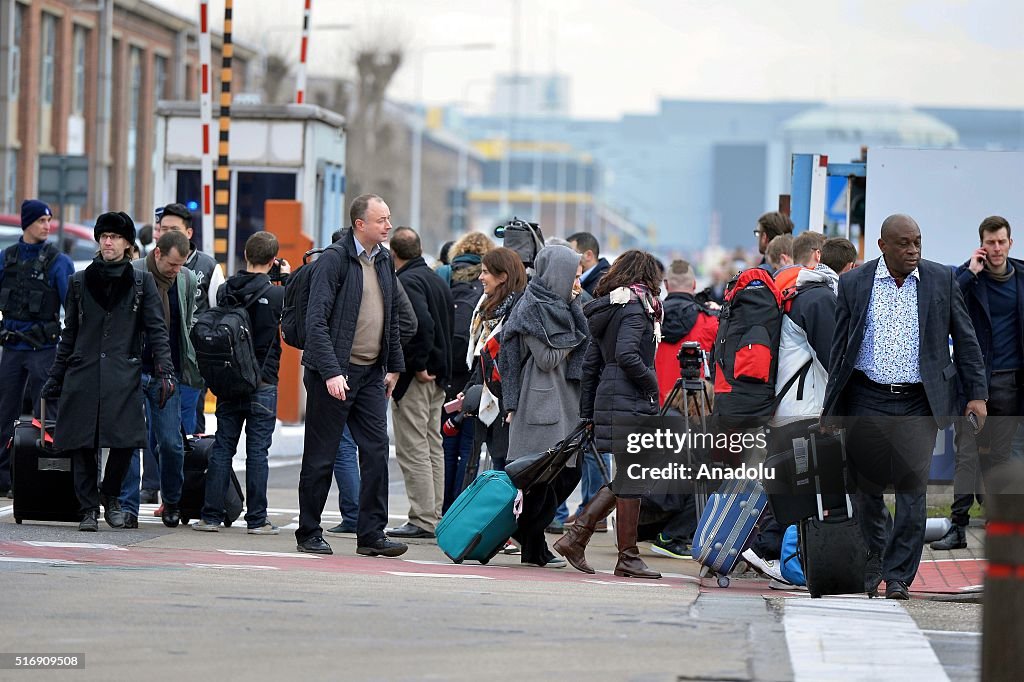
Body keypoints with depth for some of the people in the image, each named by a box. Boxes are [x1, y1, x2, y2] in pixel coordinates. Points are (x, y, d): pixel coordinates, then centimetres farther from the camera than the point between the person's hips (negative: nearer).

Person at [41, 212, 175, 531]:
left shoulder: (142, 282, 9)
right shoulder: (80, 282, 13)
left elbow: (156, 330, 4)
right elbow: (69, 334, 18)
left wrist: (164, 372, -7)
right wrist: (55, 377, 16)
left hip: (124, 375, -2)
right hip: (83, 373, 2)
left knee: (124, 439, -12)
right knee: (82, 444, -5)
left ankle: (110, 496, 13)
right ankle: (88, 509, 7)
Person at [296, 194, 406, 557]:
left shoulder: (384, 261, 12)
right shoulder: (334, 260, -11)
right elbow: (316, 320, -16)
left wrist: (394, 366, 17)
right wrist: (330, 372, -22)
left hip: (371, 374, 6)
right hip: (334, 373, -6)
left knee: (377, 452, 0)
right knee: (321, 456, 1)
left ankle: (371, 534, 4)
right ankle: (309, 533, 11)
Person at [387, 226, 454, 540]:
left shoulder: (407, 281, -14)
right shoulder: (437, 280, 15)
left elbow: (422, 323, -28)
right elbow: (449, 325, 19)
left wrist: (418, 365, -19)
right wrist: (439, 366, 17)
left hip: (415, 377, -9)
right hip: (438, 374, 9)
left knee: (413, 449, -6)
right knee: (433, 447, 14)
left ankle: (422, 520, -7)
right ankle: (434, 517, 17)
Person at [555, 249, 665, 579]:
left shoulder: (605, 309, 17)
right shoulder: (635, 306, -9)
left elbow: (590, 364, 18)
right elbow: (627, 354, -23)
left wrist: (586, 412, 20)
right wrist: (652, 384, -9)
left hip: (608, 400, 9)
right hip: (630, 402, -9)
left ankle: (575, 536, 8)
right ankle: (628, 558, -1)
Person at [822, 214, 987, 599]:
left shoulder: (942, 281, 4)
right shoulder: (854, 283, 4)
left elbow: (965, 340, 8)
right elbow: (840, 348, 8)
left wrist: (977, 394, 1)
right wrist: (831, 407, 7)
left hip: (918, 403, -1)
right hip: (867, 400, 1)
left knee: (912, 488, -5)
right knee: (867, 486, 5)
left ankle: (899, 574, 1)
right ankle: (874, 557, 26)